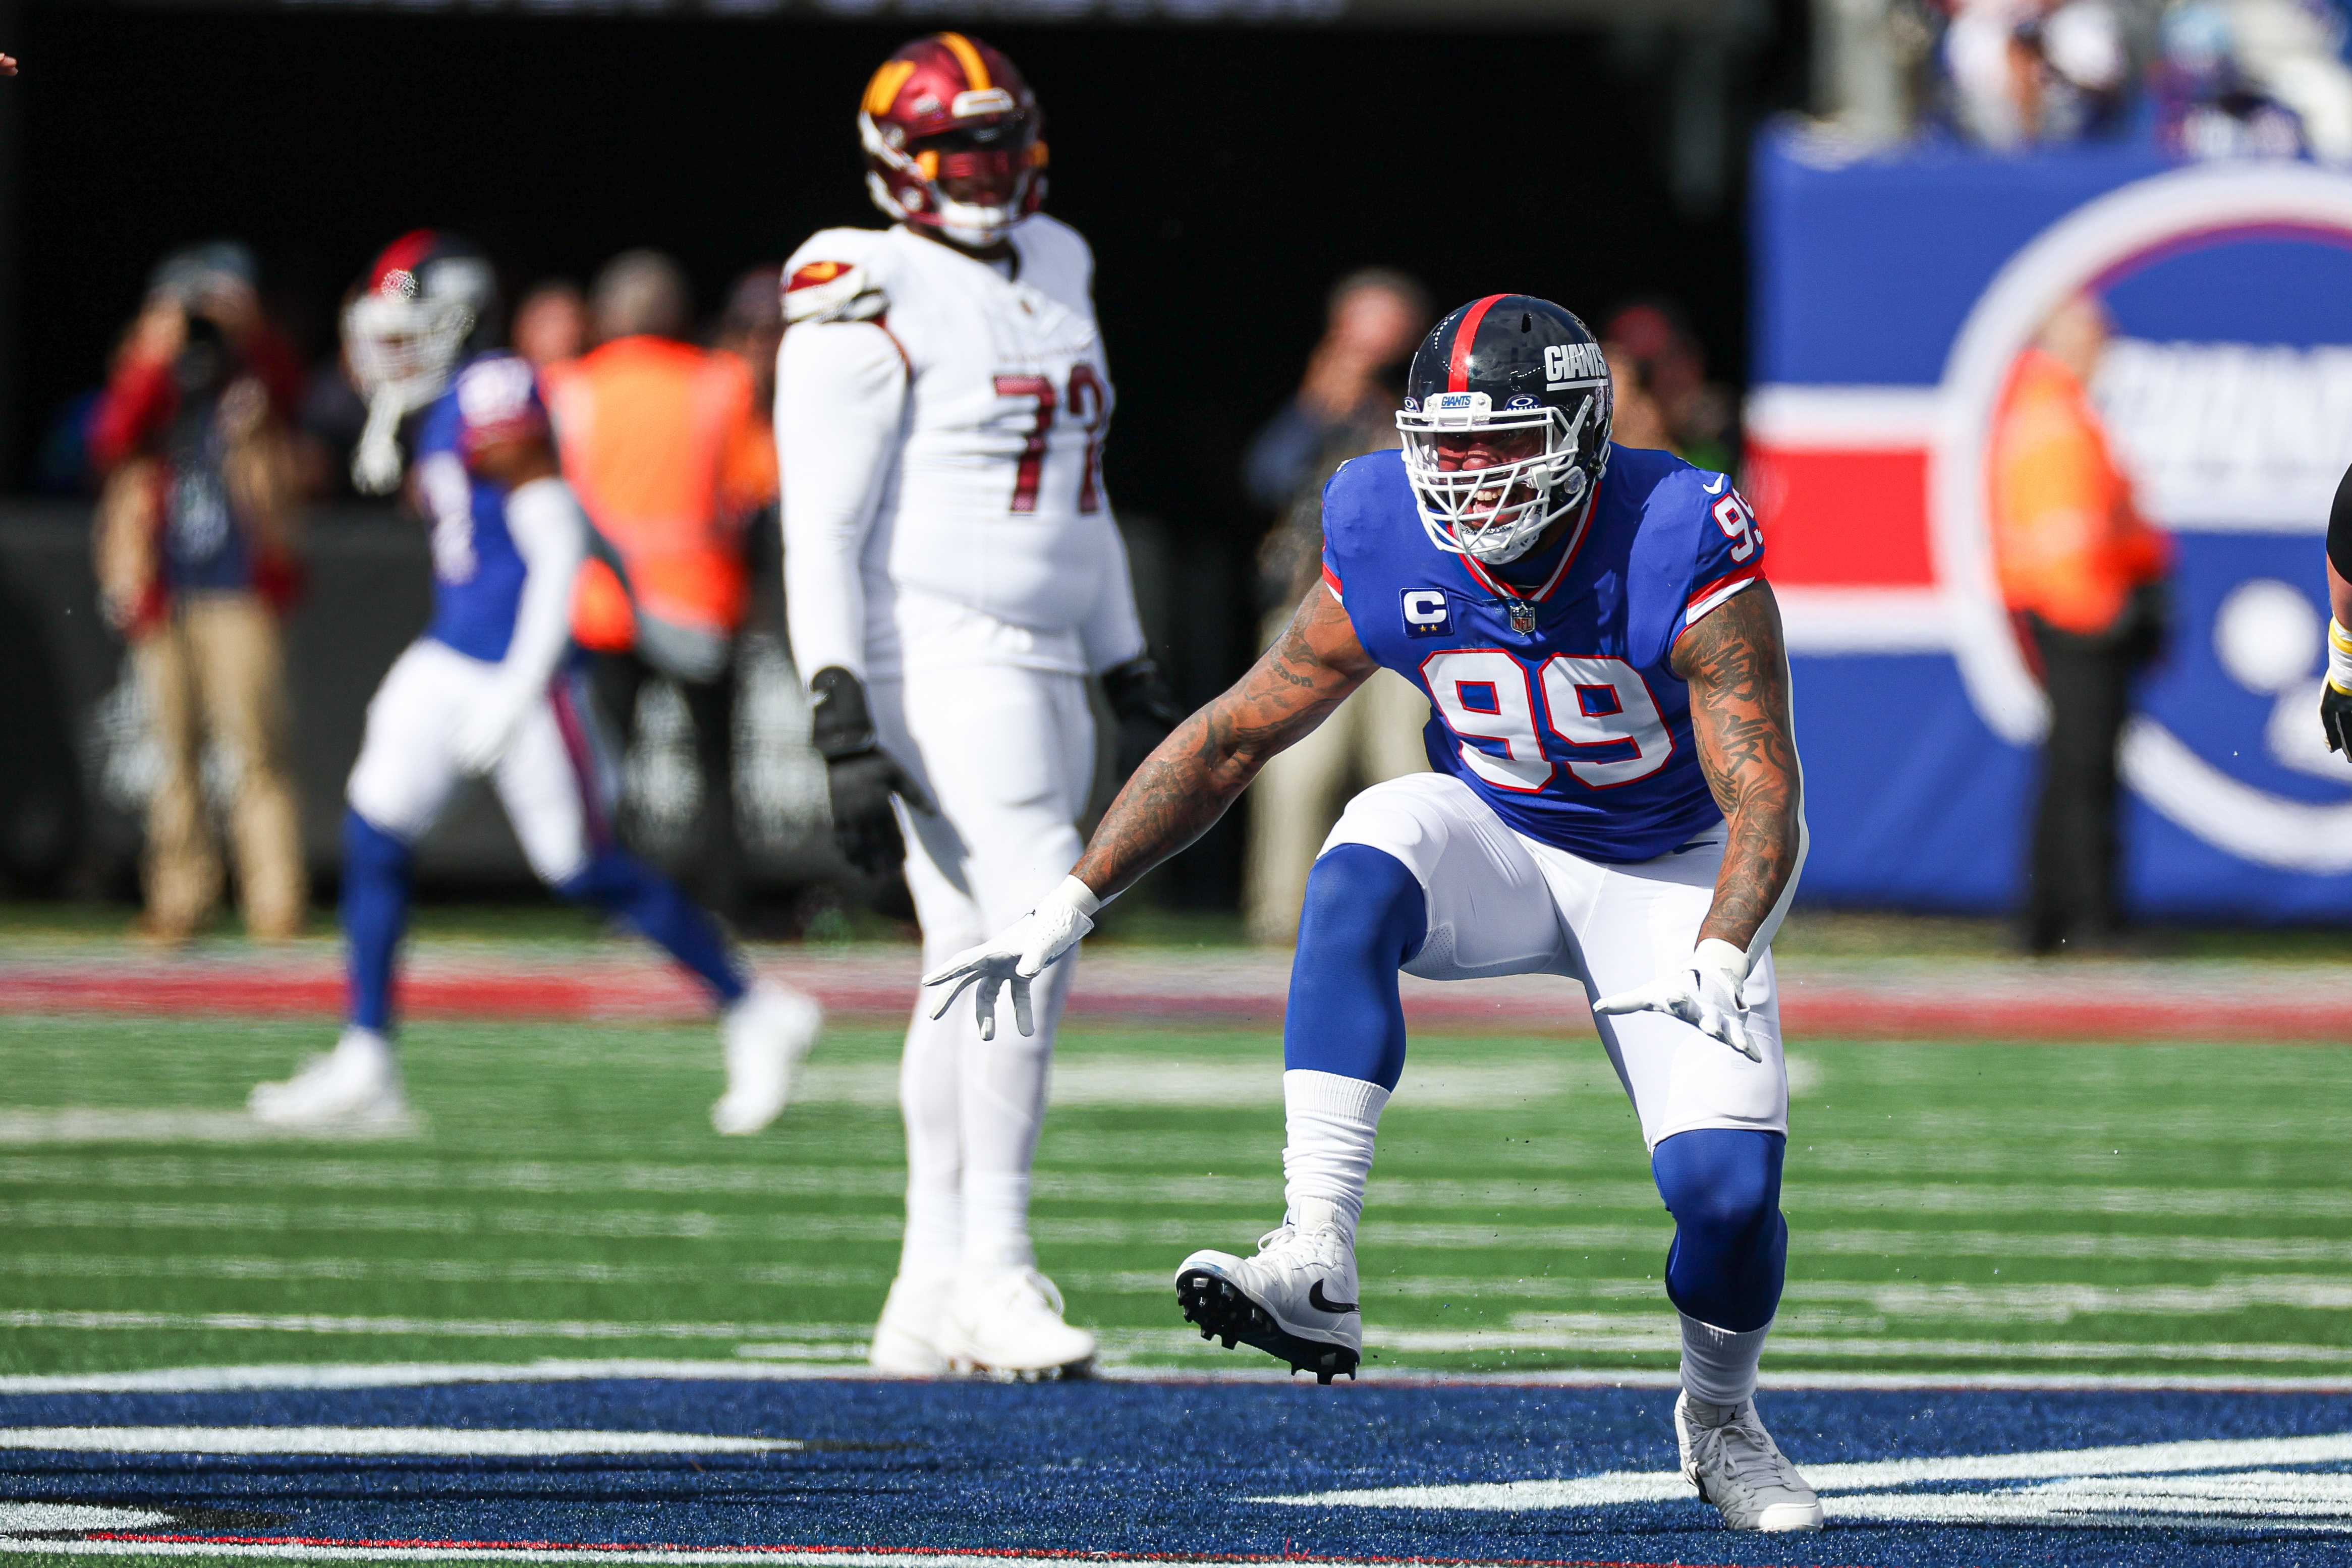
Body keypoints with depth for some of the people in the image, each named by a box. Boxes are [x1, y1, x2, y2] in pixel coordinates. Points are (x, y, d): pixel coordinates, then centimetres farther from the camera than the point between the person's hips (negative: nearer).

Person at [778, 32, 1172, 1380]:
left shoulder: (1054, 275, 16)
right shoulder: (870, 304, -9)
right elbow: (823, 528, -13)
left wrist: (1134, 682, 23)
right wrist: (842, 723, -20)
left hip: (1042, 667, 8)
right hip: (939, 659, -8)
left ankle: (931, 1298, 11)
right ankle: (994, 1269, -17)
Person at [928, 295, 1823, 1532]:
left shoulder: (1677, 559, -28)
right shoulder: (1390, 555, -18)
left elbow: (1764, 794, -32)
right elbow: (1232, 737, -8)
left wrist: (1719, 961, -52)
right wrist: (1071, 905, -13)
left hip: (1669, 871, -2)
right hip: (1495, 841, 2)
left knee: (1726, 1183, -18)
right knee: (1359, 877, -34)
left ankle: (1720, 1418, 17)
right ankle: (1316, 1267, -42)